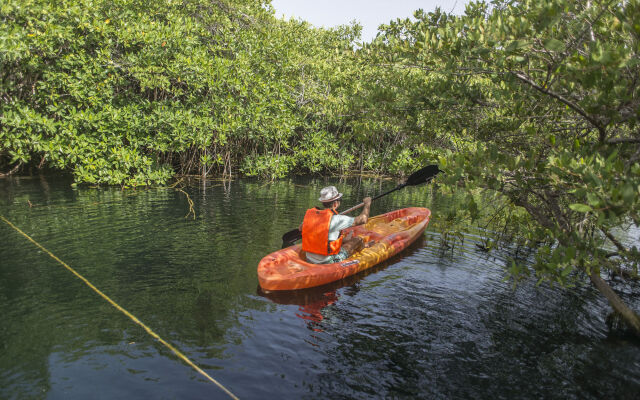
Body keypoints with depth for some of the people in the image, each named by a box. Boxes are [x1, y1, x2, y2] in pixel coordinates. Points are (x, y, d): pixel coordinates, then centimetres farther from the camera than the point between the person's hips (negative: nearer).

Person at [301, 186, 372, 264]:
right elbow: (363, 219, -12)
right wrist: (367, 204, 6)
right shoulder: (336, 219, -21)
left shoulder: (309, 213, -5)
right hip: (328, 262, -6)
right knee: (358, 240, 11)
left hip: (309, 259, 6)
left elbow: (301, 228, 17)